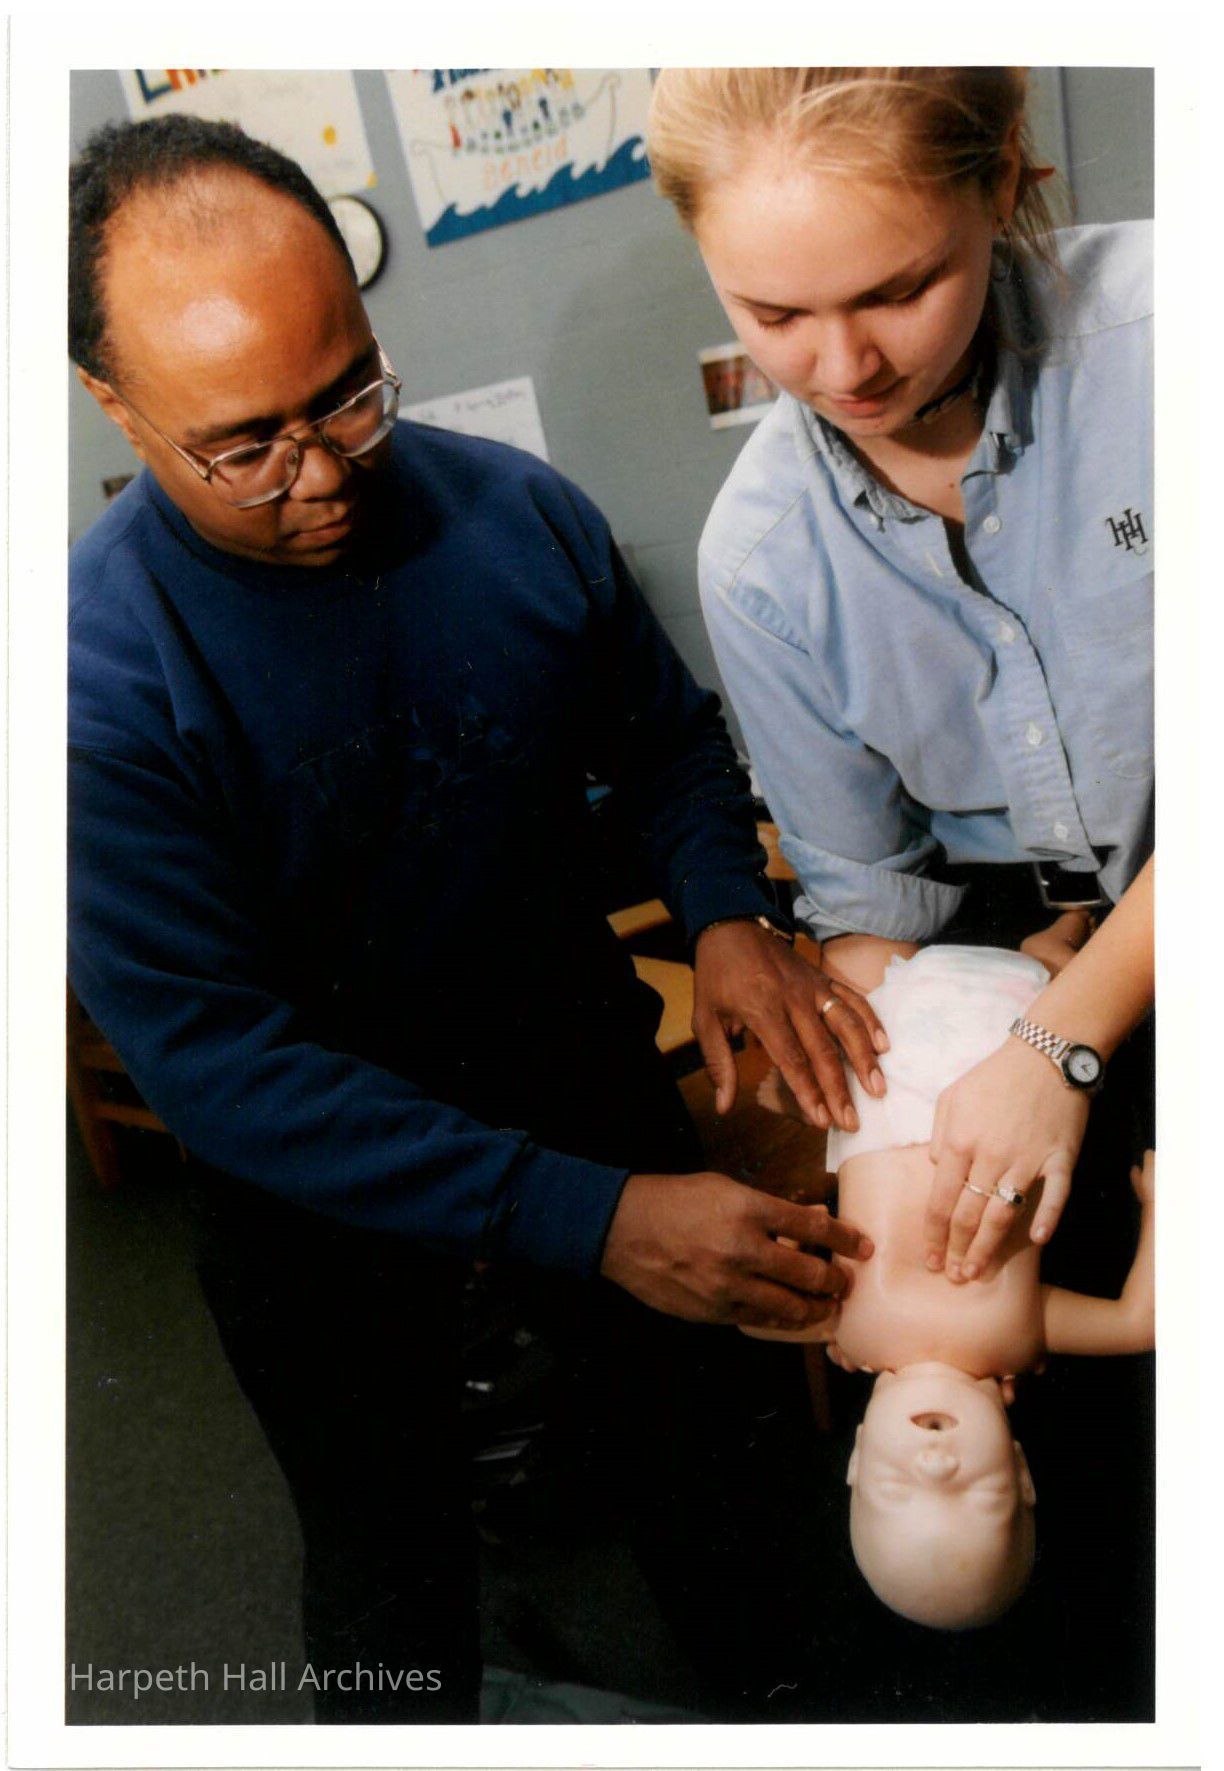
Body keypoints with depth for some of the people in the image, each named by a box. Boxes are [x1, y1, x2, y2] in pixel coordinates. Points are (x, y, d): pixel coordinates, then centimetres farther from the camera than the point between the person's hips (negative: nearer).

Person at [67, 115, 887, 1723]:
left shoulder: (520, 515, -15)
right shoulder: (99, 668, -28)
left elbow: (668, 738, 2)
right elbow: (213, 1062, -28)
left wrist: (730, 915, -19)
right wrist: (588, 1220, -35)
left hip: (584, 1071, 5)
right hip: (320, 1182, -4)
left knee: (700, 1413, 28)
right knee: (392, 1579, 18)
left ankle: (748, 1675, 61)